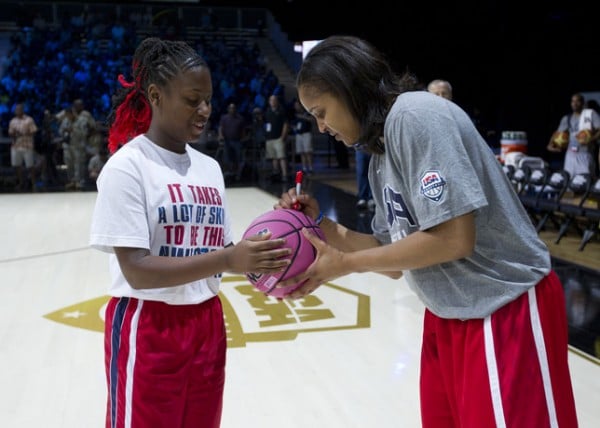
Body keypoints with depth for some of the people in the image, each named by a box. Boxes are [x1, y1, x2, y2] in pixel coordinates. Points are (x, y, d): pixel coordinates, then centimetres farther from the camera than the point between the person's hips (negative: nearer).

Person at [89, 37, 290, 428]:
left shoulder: (210, 167, 7)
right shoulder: (127, 166, -13)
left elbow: (219, 251, 9)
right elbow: (136, 270, -20)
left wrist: (259, 262, -11)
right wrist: (227, 260, -28)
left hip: (206, 327, 6)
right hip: (148, 333, -6)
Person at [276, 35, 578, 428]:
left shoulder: (415, 114, -18)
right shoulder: (380, 160, 8)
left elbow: (455, 239, -24)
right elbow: (395, 257, 10)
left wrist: (345, 264, -17)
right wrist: (320, 224, -1)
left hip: (507, 311, -9)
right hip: (448, 316, 9)